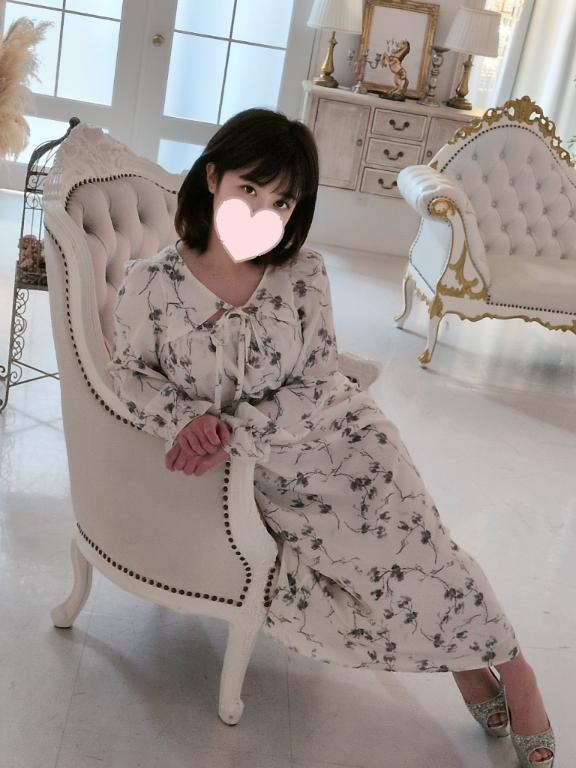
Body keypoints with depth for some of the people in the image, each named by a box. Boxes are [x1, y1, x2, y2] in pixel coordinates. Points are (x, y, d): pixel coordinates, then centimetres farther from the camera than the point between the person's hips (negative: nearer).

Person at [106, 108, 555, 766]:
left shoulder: (304, 275, -11)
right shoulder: (150, 283, -12)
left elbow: (317, 387, -9)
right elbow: (128, 371, 1)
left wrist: (233, 428, -22)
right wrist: (187, 417, -18)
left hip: (340, 438, 0)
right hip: (267, 472, 1)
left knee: (408, 550, -17)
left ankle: (507, 664, 9)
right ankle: (464, 656, 6)